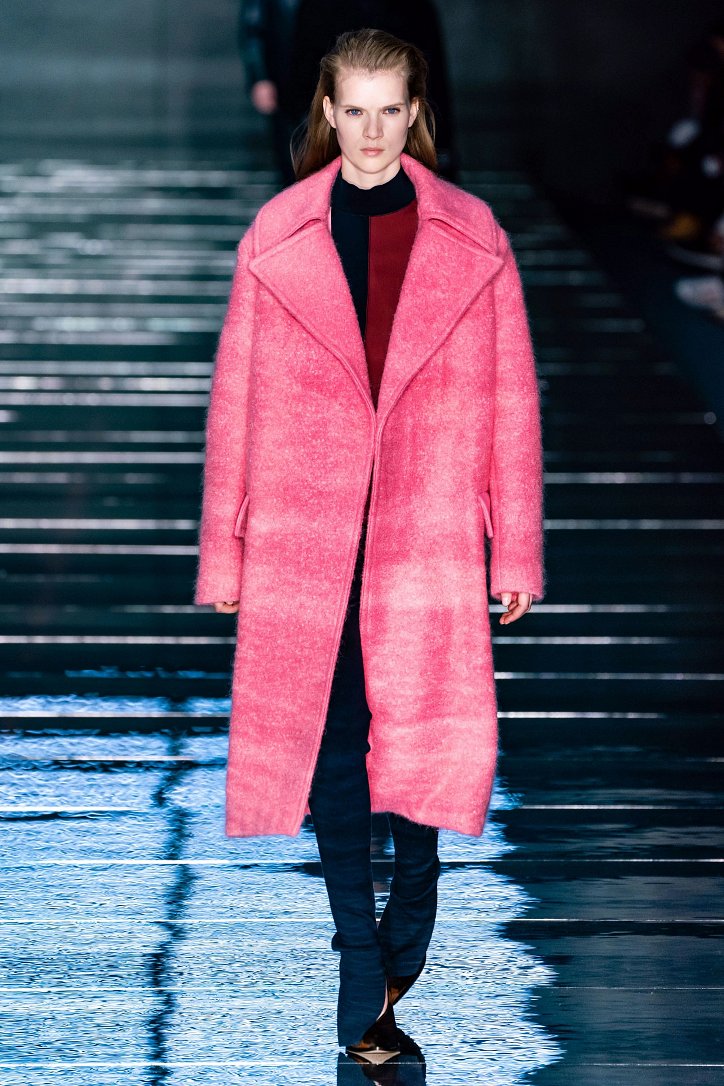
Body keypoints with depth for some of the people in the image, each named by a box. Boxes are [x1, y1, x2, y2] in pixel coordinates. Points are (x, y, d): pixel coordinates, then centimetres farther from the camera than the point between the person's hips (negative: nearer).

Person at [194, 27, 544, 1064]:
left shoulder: (471, 239, 3)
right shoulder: (277, 236, 3)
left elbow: (510, 399, 5)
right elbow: (236, 397, 6)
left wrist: (517, 550, 3)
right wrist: (222, 553, 4)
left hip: (428, 532, 0)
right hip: (305, 532, 1)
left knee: (427, 737, -5)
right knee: (328, 744, 0)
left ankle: (405, 929, 22)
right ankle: (366, 981, 9)